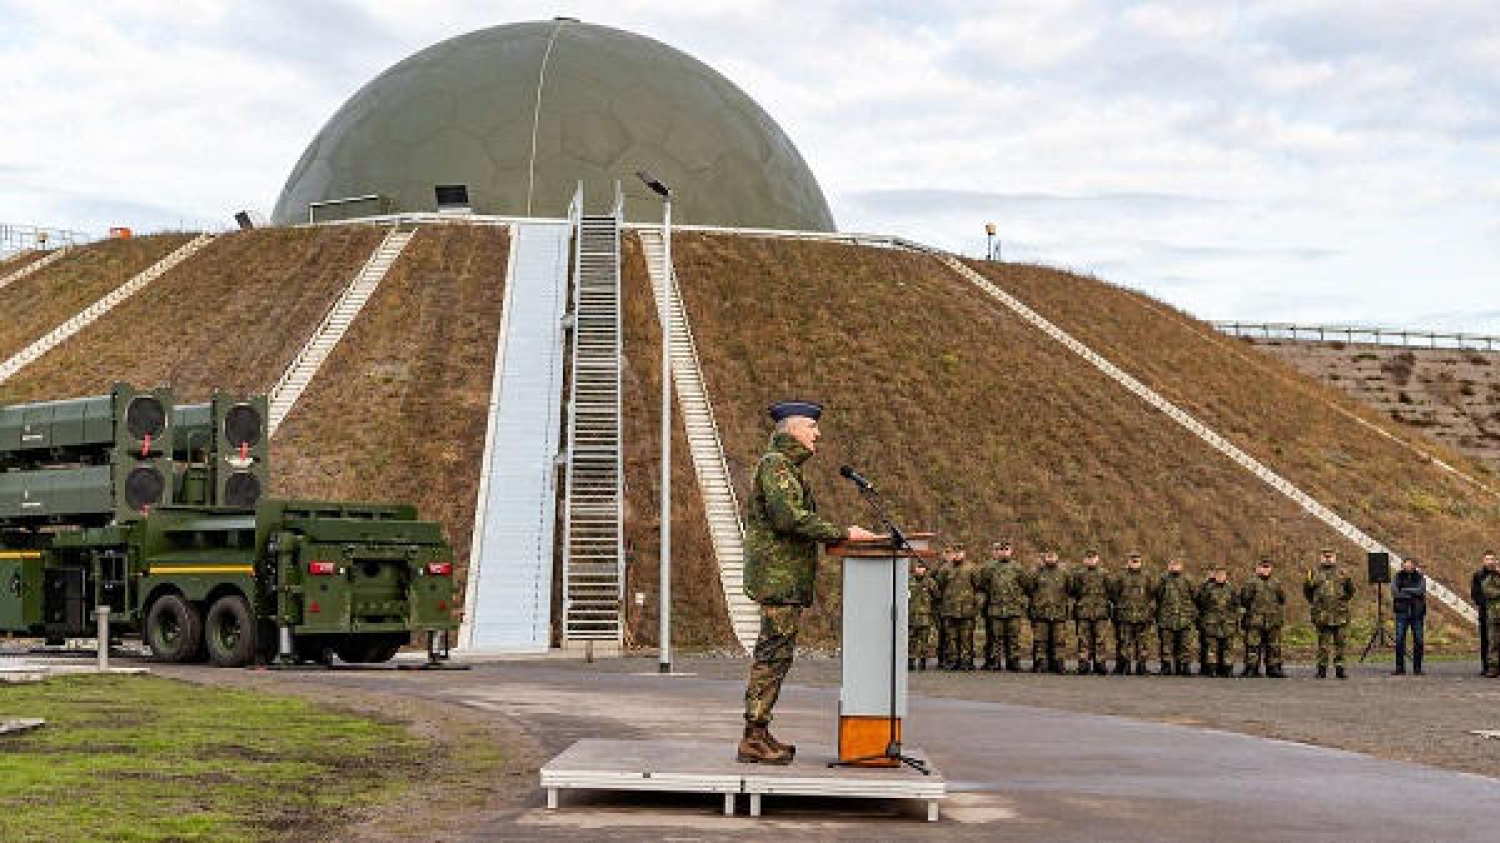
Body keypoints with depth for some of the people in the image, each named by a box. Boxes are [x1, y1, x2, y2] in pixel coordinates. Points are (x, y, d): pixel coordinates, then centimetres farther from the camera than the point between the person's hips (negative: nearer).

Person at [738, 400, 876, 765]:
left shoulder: (787, 467, 22)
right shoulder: (774, 464, -11)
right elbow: (789, 517, -22)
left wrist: (841, 534, 10)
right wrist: (843, 533, -20)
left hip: (785, 580, 11)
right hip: (778, 574, -11)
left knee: (773, 654, 12)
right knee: (774, 654, -10)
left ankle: (758, 734, 17)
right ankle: (754, 739, -10)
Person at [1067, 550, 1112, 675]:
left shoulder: (1103, 574, 11)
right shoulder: (1078, 574, 8)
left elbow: (1110, 592, 12)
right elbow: (1071, 592, 3)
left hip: (1100, 613, 1)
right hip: (1083, 612, -1)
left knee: (1100, 640, 0)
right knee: (1084, 641, -2)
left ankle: (1100, 665, 5)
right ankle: (1083, 665, 1)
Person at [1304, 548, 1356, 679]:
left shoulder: (1341, 574, 9)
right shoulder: (1315, 574, 7)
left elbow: (1351, 590, 21)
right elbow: (1306, 590, 18)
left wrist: (1344, 600, 9)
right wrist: (1314, 602, 11)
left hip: (1339, 614, 1)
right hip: (1322, 615, -1)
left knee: (1339, 642, 2)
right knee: (1323, 643, 1)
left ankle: (1339, 669, 6)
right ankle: (1322, 670, 4)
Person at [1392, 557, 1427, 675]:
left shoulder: (1420, 577, 3)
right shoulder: (1398, 576, 4)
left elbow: (1421, 590, -13)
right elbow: (1394, 592, -8)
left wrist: (1405, 590, -15)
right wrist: (1411, 595, -15)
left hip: (1417, 612, 0)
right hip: (1402, 612, 0)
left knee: (1418, 641, 1)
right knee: (1399, 640, -5)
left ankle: (1417, 668, 8)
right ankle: (1400, 668, -1)